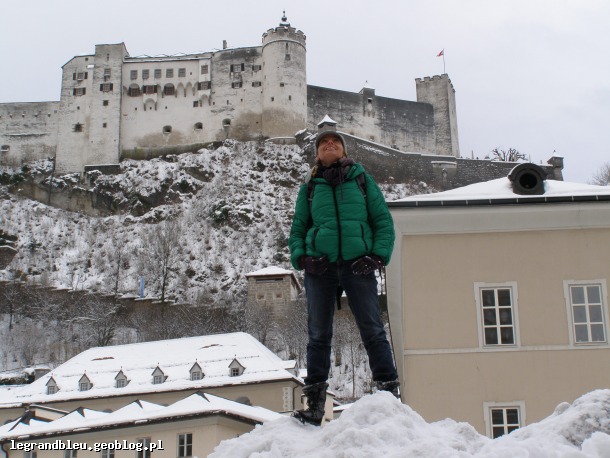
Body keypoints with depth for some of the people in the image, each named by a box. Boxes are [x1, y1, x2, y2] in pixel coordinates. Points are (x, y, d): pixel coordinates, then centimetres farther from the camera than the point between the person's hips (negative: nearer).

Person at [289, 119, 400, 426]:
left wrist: (378, 256, -7)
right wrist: (300, 257, -3)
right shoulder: (309, 186, 17)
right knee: (318, 335, 2)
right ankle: (314, 405, 4)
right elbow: (298, 228, 17)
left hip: (357, 264, -2)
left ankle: (389, 394, -1)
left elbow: (383, 219, 8)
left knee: (372, 330, -5)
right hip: (320, 267, 2)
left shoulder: (361, 178, 13)